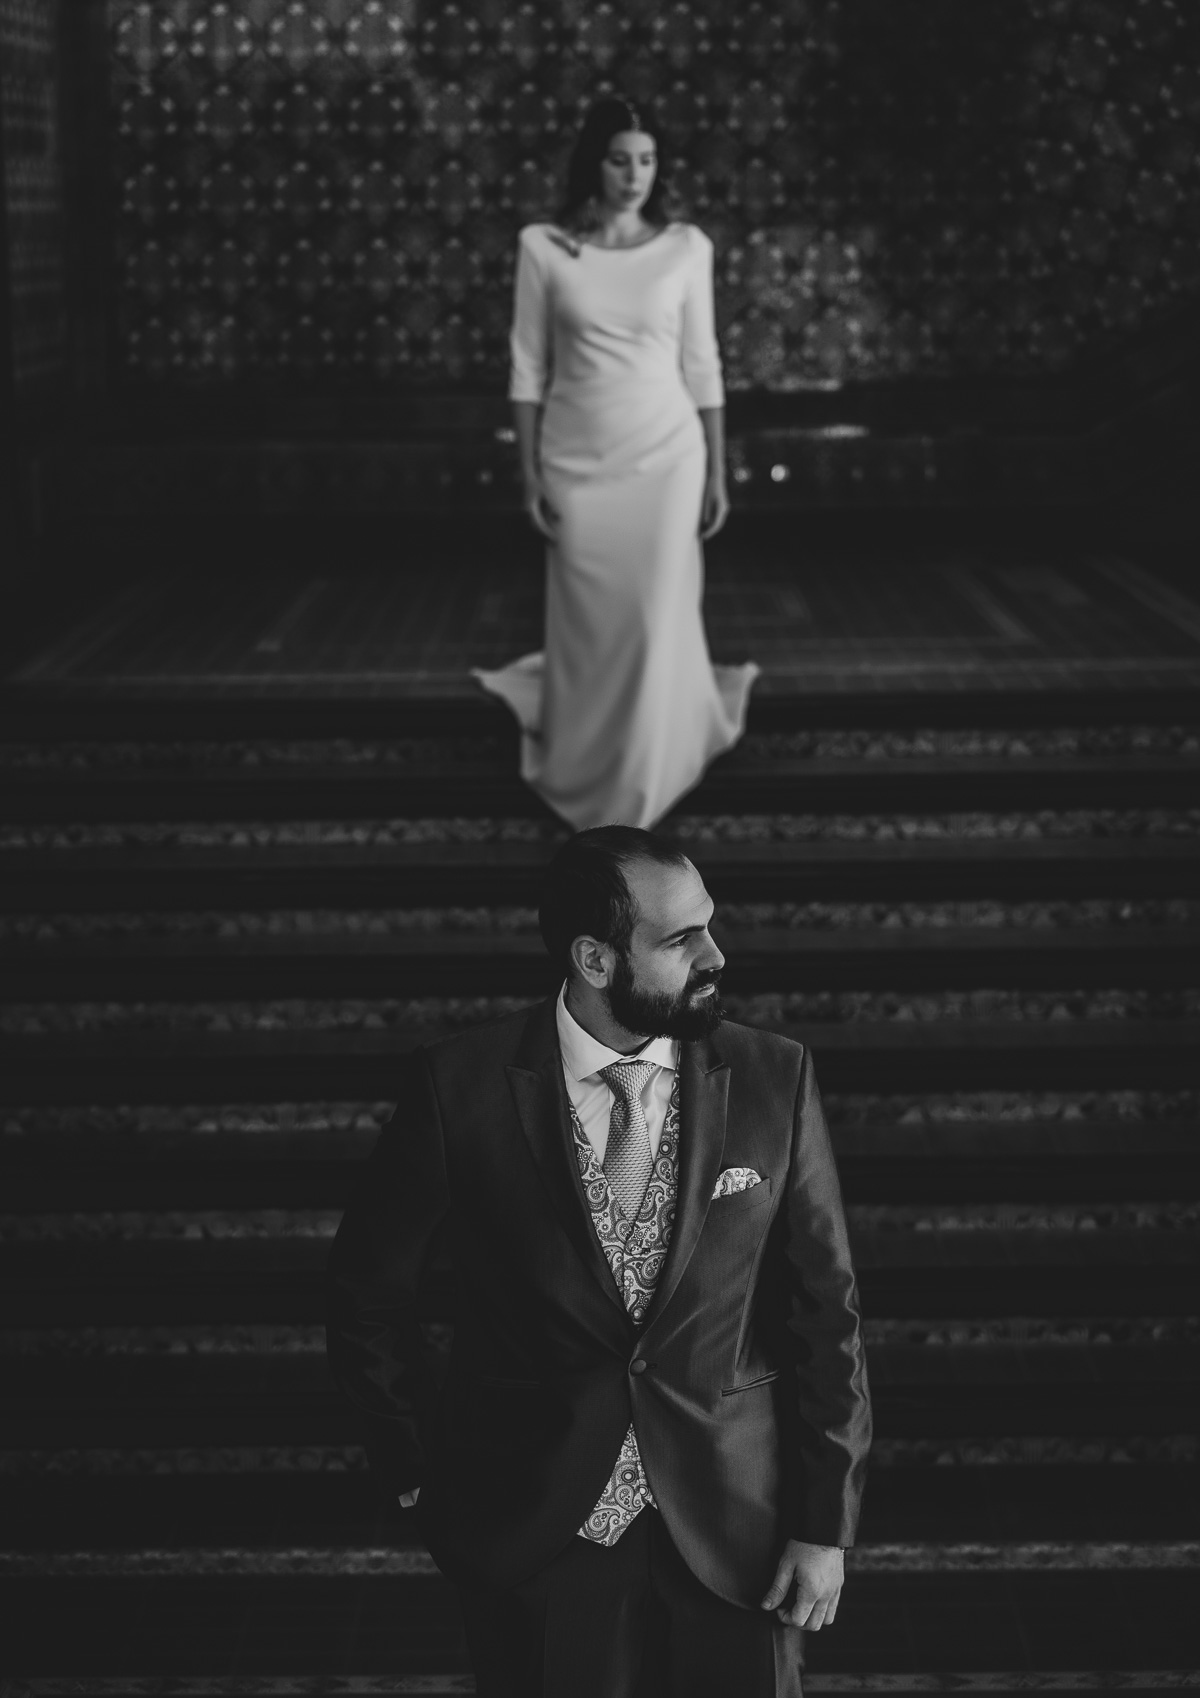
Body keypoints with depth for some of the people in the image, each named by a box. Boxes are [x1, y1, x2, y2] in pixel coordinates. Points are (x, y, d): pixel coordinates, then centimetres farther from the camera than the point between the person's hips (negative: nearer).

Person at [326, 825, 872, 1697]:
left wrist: (826, 1522, -2)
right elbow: (370, 1296, 2)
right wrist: (425, 1467, 2)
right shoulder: (462, 1090, -11)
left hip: (729, 1523, 1)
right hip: (535, 1528, -1)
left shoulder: (772, 1079, -6)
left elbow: (825, 1308, -1)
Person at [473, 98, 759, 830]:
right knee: (589, 626, 4)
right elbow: (529, 369, 1)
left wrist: (718, 472, 3)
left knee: (657, 622, -2)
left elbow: (701, 365, 4)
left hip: (665, 459, 0)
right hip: (578, 463, 0)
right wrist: (530, 474, -2)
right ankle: (584, 777, 23)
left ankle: (641, 788, 12)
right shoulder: (543, 248, -2)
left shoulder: (687, 247, 1)